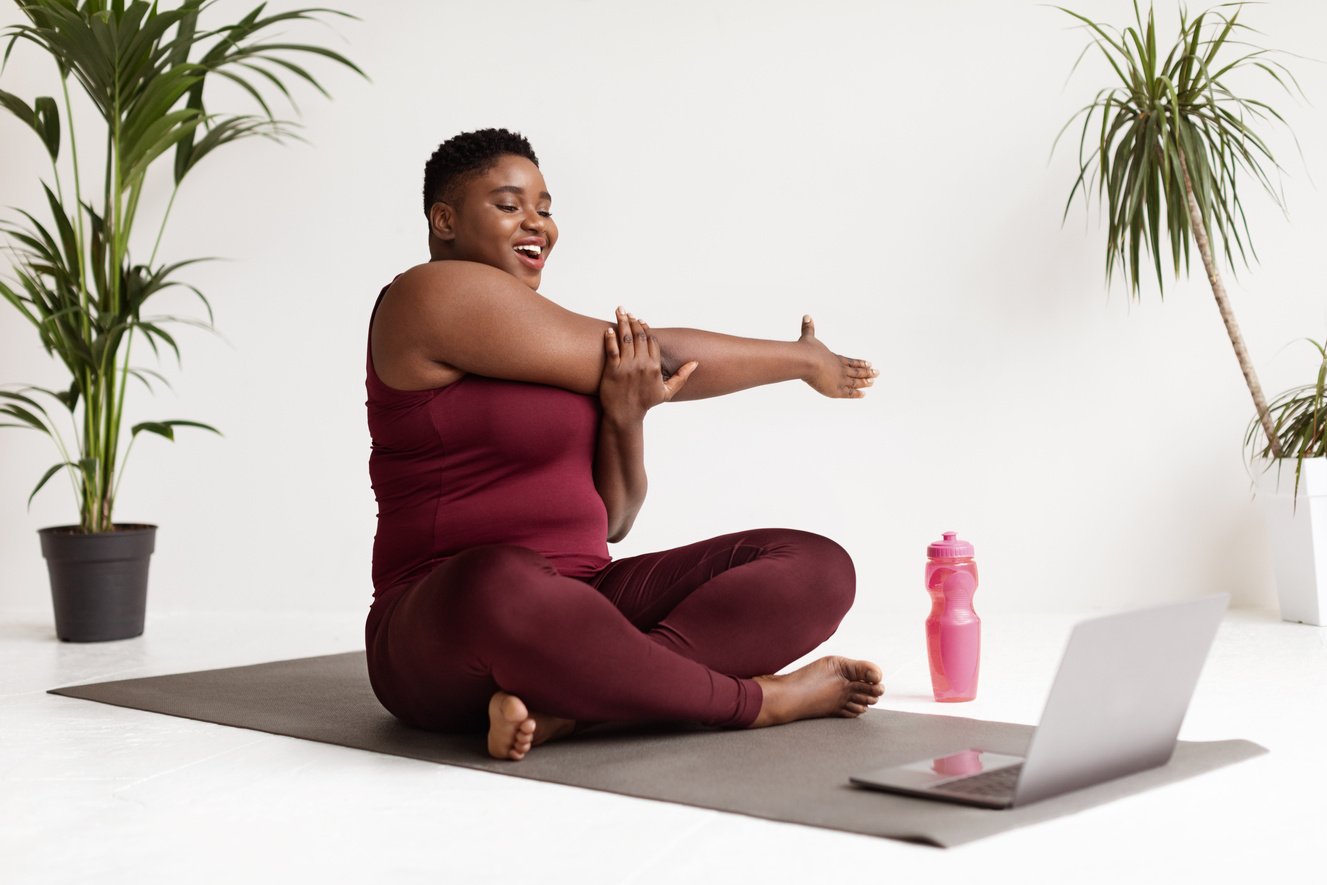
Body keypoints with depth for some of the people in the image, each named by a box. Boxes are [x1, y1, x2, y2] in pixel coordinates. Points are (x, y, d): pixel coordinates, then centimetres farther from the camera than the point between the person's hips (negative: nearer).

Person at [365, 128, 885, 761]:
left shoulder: (546, 352, 19)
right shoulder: (436, 294, -7)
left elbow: (611, 520, 12)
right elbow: (655, 356, -6)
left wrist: (626, 416, -8)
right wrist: (805, 360, 5)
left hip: (580, 609, 8)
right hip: (447, 628, -8)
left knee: (817, 566, -5)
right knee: (497, 585, -45)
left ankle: (565, 703, -23)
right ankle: (753, 700, -22)